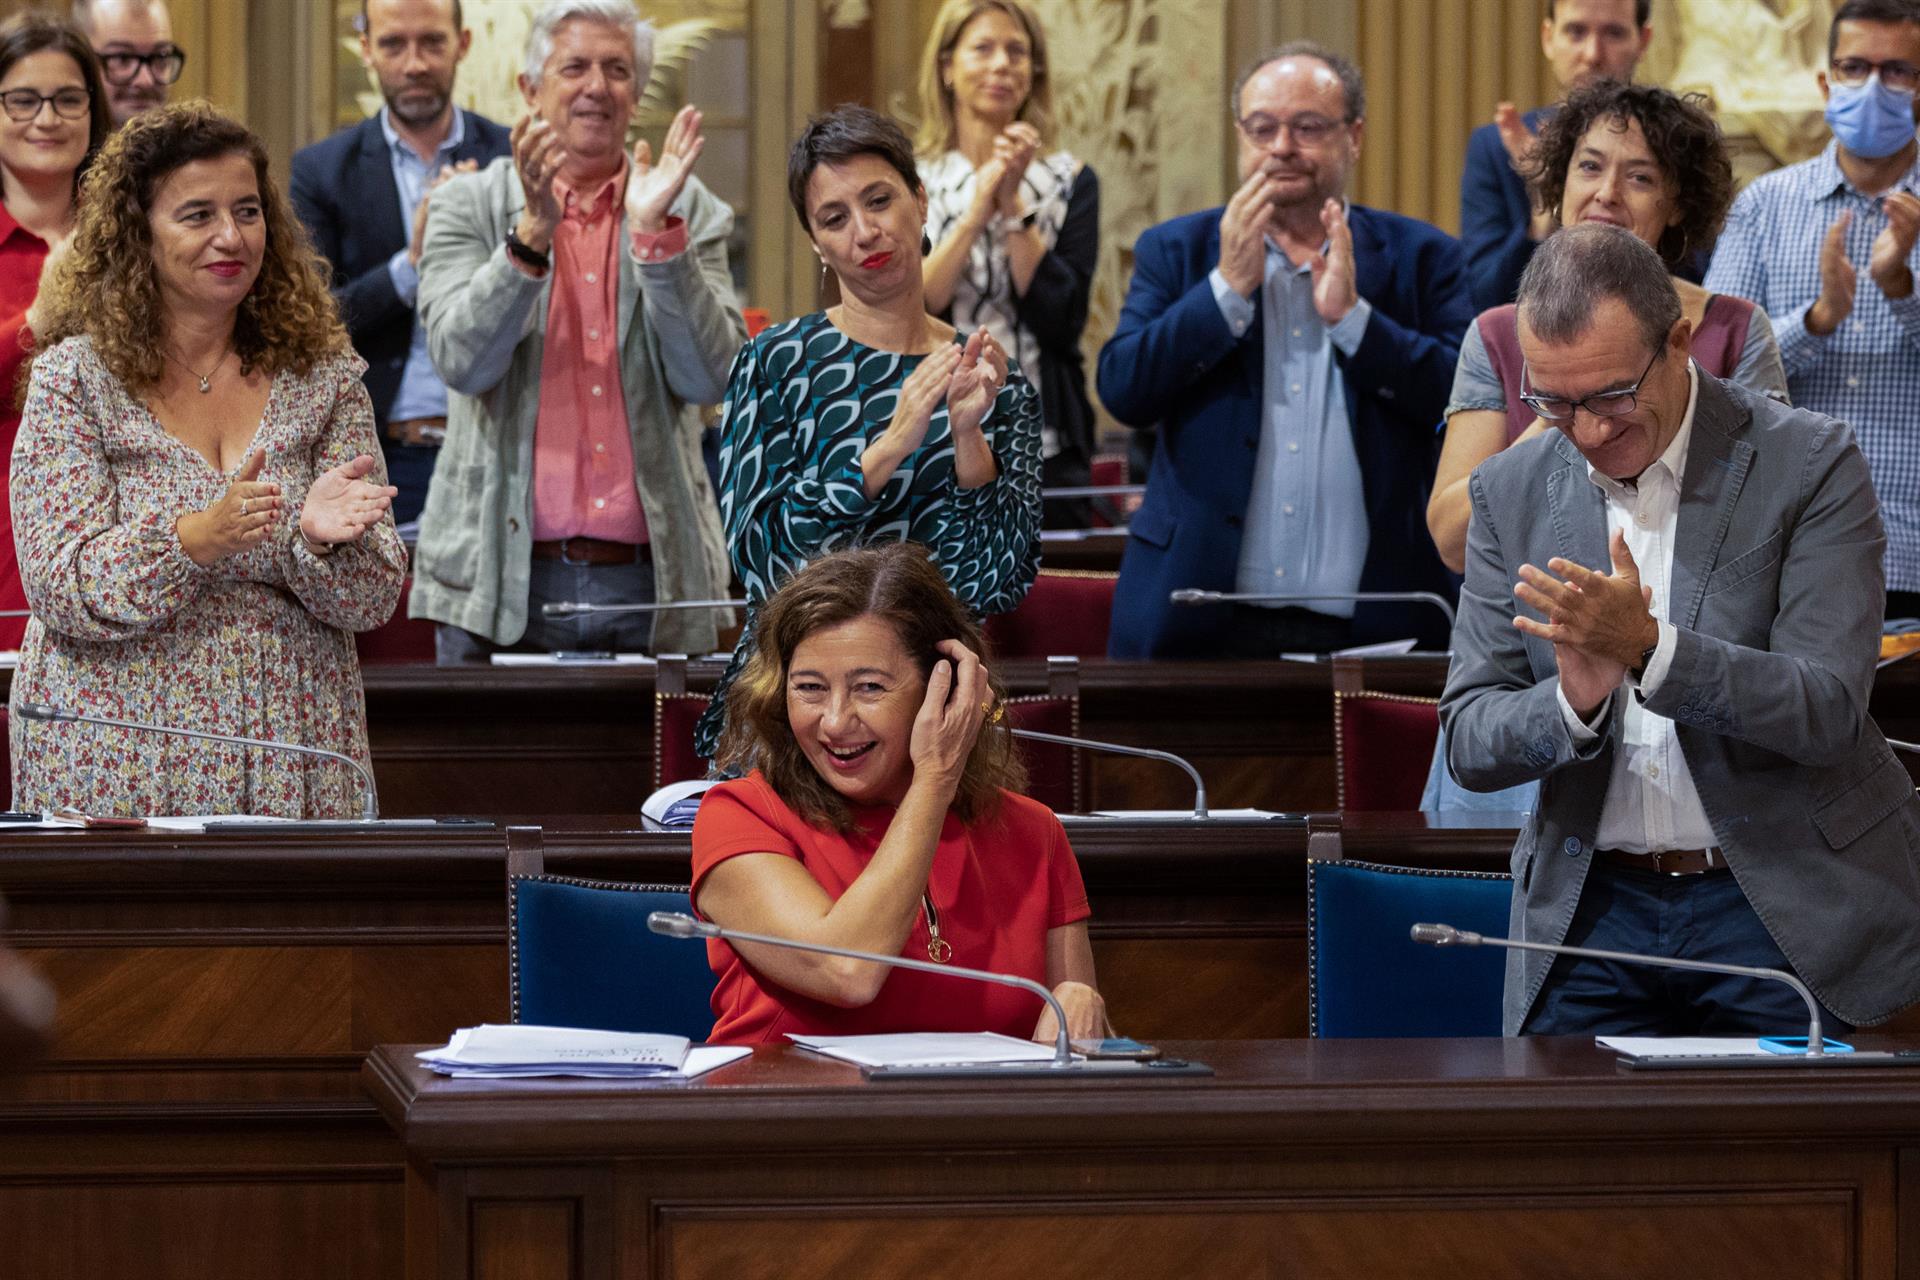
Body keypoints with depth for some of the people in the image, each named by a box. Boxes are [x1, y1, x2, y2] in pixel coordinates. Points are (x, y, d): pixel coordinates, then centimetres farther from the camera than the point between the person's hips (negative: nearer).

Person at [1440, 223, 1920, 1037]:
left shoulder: (1809, 464, -7)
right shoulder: (1511, 491, 4)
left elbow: (1829, 712, -15)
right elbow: (1468, 743, 2)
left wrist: (1649, 648, -28)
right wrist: (1575, 700, -20)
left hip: (1783, 909, -3)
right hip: (1590, 905, 3)